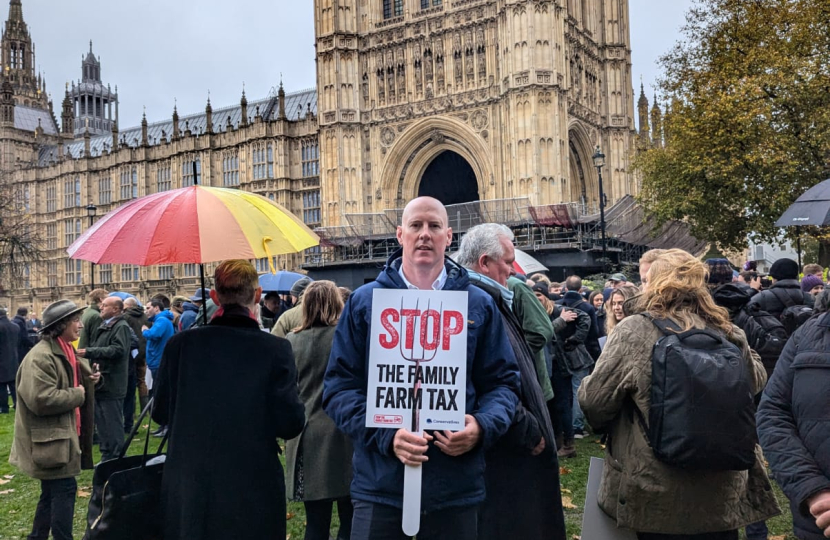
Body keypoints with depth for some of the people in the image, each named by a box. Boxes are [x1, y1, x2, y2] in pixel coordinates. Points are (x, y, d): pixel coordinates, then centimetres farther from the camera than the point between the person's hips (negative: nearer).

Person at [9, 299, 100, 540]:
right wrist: (77, 394, -18)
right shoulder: (40, 357, -20)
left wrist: (89, 381, 6)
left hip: (61, 435, 10)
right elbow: (41, 399, -29)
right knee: (64, 489, -7)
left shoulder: (64, 351, 12)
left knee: (52, 491, 18)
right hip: (50, 438, -10)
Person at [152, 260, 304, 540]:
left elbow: (160, 412, 3)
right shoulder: (275, 349, -15)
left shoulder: (180, 344, -8)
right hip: (253, 489, -2)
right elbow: (291, 425, -13)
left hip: (188, 487, 2)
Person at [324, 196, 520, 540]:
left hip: (457, 485, 2)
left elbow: (502, 381, 7)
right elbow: (340, 384, -2)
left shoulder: (479, 305, 5)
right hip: (381, 483, -1)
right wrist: (385, 436, -16)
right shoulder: (365, 302, 1)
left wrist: (482, 427, -14)